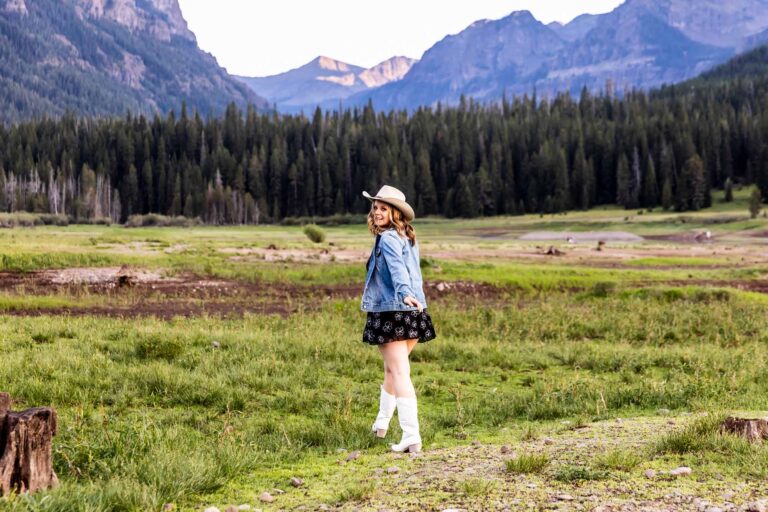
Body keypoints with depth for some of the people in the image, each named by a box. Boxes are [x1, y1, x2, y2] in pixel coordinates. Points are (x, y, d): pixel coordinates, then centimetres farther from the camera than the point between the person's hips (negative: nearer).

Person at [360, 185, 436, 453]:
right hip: (414, 313, 9)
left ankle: (412, 437, -12)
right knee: (392, 369, 23)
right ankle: (382, 423, 40)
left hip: (392, 312, -9)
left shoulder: (388, 238, -11)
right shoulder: (408, 239, 15)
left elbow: (397, 268, -30)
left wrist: (406, 294, -45)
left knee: (400, 373, -8)